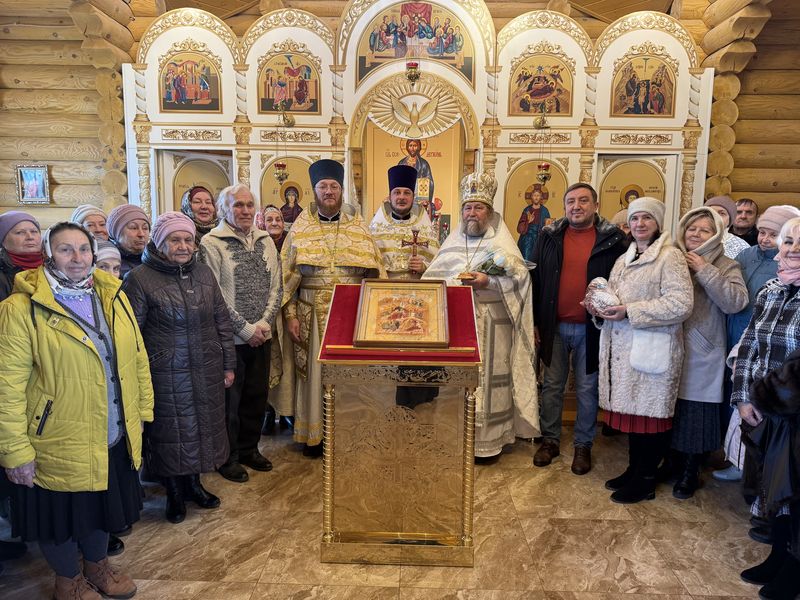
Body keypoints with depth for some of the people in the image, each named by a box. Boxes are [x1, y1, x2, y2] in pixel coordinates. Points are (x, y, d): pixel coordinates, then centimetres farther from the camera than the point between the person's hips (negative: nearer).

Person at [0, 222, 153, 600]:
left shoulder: (112, 296, 0)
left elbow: (137, 356, 6)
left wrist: (143, 408, 5)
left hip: (113, 438, 5)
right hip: (59, 443, -4)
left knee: (103, 504, 24)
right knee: (62, 513, 17)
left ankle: (97, 564, 50)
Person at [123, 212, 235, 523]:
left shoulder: (203, 273, 5)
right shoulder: (140, 279, -9)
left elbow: (222, 321, 9)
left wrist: (228, 365, 9)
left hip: (206, 372, 5)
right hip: (166, 375, -4)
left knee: (202, 427, 17)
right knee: (171, 433, 9)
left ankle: (194, 483, 39)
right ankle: (174, 493, 31)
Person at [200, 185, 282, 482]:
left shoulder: (265, 240, 9)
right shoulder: (212, 243, -8)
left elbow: (276, 286, 7)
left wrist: (264, 323, -6)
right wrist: (245, 329, -14)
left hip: (261, 334, 5)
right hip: (230, 336, -5)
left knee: (257, 394, 14)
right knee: (230, 399, 5)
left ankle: (249, 448, 32)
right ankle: (228, 458, 22)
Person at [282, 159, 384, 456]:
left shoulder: (357, 227, 6)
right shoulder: (300, 228, 4)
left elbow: (375, 271, 6)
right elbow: (287, 275, 2)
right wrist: (290, 315, -4)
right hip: (312, 313, 0)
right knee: (315, 372, 5)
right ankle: (314, 434, 18)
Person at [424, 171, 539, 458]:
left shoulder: (502, 242, 3)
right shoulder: (452, 241, 15)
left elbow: (519, 278, -6)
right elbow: (432, 277, 11)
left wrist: (488, 282, -19)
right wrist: (452, 282, -9)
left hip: (490, 323, -3)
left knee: (486, 375, -2)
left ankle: (487, 439, 9)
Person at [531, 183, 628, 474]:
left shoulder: (613, 239, -3)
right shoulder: (549, 236, 3)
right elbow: (536, 281, 5)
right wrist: (535, 322, 2)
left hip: (592, 329, -2)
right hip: (554, 327, 2)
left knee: (587, 390, 10)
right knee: (552, 386, 12)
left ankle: (583, 445, 26)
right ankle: (550, 440, 27)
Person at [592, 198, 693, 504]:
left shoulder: (670, 257, -8)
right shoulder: (625, 259, 16)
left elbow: (681, 304, -18)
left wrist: (629, 311, -19)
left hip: (653, 349, -7)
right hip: (623, 348, 7)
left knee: (650, 412, 2)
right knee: (631, 410, 13)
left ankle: (646, 481, 15)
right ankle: (634, 470, 27)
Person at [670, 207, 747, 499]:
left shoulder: (726, 266, -1)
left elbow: (736, 302, -18)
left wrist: (705, 271, -16)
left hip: (702, 355, -2)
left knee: (695, 413, 4)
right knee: (669, 409, 11)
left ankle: (691, 472, 23)